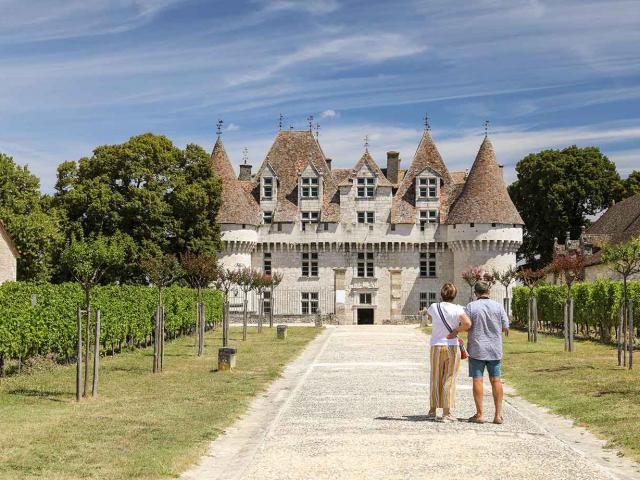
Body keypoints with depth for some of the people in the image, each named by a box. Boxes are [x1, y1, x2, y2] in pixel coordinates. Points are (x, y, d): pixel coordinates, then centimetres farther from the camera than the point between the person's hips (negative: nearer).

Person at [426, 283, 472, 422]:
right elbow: (467, 323, -24)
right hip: (452, 347, -2)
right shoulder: (457, 309, -10)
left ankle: (432, 410, 23)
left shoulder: (433, 307, -2)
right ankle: (446, 413, 1)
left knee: (435, 379, 14)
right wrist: (456, 330, -7)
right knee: (449, 380, 3)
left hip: (436, 346, 2)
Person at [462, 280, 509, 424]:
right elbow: (505, 328, 1)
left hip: (477, 349, -2)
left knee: (477, 380, 1)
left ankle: (479, 414, 1)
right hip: (495, 349, 2)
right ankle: (498, 415, 6)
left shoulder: (471, 307, -6)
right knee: (496, 381, 6)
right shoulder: (498, 306, 0)